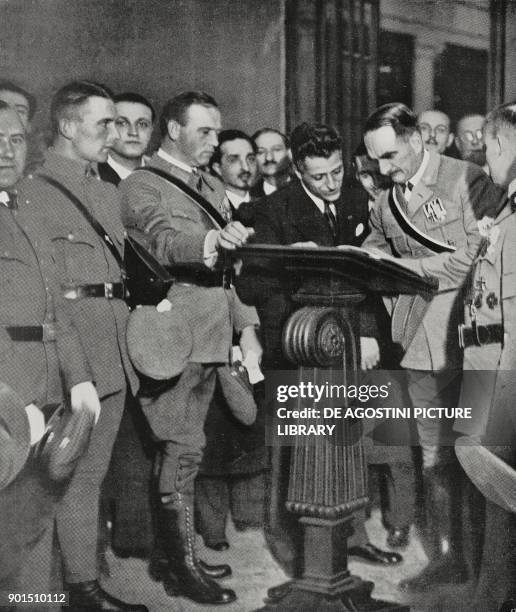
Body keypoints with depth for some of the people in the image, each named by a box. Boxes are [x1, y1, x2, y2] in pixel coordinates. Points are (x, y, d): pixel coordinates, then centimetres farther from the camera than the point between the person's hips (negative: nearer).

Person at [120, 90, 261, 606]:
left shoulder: (212, 187, 20)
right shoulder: (141, 186, -4)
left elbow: (230, 267, 22)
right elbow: (163, 240, -24)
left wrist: (246, 324, 13)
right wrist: (211, 240, -43)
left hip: (211, 336, 7)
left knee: (182, 447, 12)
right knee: (182, 449, -7)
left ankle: (179, 550, 21)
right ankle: (183, 567, 2)